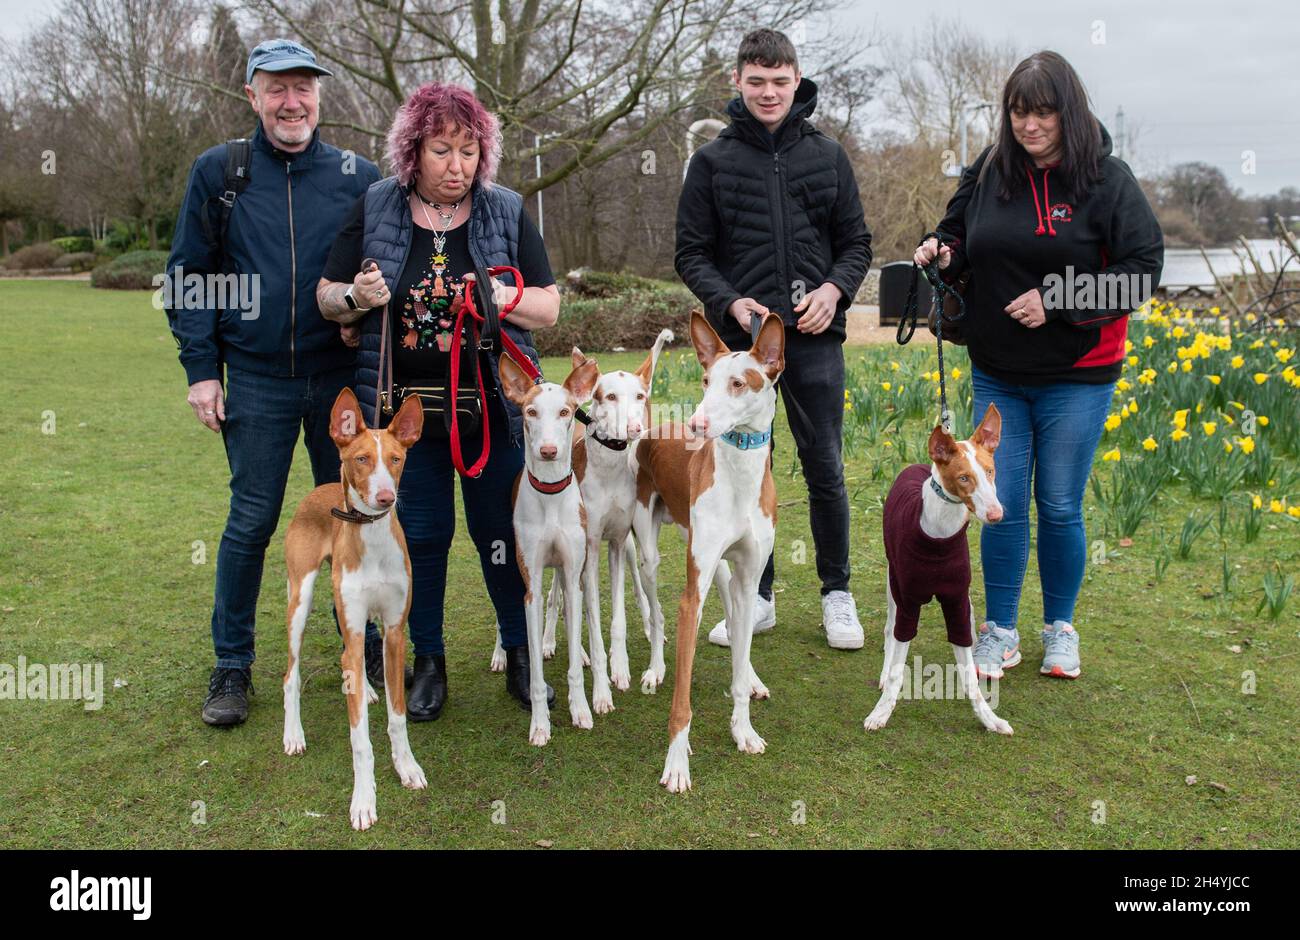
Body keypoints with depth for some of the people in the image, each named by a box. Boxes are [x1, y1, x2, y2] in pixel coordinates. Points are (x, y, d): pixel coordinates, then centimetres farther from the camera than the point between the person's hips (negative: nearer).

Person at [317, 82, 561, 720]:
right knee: (421, 535, 8)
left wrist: (502, 297, -17)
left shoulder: (507, 213, 3)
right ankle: (428, 662, 24)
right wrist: (355, 297, -14)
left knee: (501, 532, 5)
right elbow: (327, 298, 8)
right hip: (403, 406, 1)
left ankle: (519, 655, 22)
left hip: (492, 405, 0)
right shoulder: (374, 209, 3)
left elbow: (549, 308, 2)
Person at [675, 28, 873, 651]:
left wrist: (834, 289, -9)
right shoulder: (713, 161, 5)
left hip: (815, 338, 0)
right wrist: (730, 302, -13)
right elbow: (691, 253, 4)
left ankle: (837, 594, 20)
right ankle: (755, 597, 20)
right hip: (742, 340, 0)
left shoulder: (828, 156, 9)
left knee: (825, 470, 4)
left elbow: (856, 242, 11)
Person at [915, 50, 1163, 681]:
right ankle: (999, 630, 20)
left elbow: (1142, 268, -9)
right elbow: (958, 234, 18)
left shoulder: (1107, 178, -8)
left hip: (1076, 378, -3)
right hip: (997, 375, 3)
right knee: (1001, 504, 4)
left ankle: (1061, 628, 26)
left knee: (1059, 507, 5)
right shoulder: (988, 172, 2)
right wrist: (941, 252, -6)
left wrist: (1058, 302, -18)